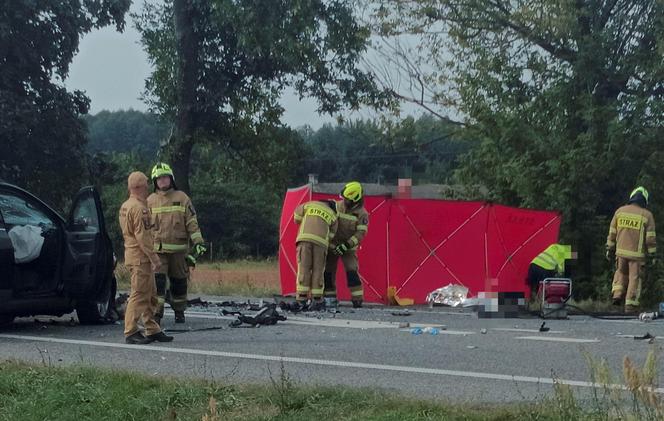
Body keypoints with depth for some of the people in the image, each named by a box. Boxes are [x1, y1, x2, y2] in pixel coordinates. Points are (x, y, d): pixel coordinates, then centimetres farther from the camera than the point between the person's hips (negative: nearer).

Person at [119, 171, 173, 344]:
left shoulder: (125, 206, 17)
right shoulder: (138, 207, -16)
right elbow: (141, 235, -21)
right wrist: (154, 258, -19)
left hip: (132, 254, 10)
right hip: (140, 257, -10)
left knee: (150, 295, 14)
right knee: (139, 295, -8)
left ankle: (153, 330, 18)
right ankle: (131, 332, -7)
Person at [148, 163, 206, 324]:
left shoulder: (182, 198, 5)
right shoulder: (150, 201, 8)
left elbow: (192, 222, 3)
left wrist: (198, 242, -5)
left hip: (179, 248, 0)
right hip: (157, 249, 0)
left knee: (179, 281, 8)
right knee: (157, 280, -12)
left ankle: (179, 311, 22)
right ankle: (156, 313, -13)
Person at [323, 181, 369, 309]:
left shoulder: (362, 214, -13)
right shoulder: (337, 205, -3)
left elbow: (360, 234, -19)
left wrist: (346, 246, -26)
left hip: (348, 248, -3)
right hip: (332, 246, 4)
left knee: (352, 272, -18)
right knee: (328, 273, 0)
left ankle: (357, 299, -14)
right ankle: (330, 299, 10)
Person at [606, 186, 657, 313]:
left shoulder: (620, 211, 3)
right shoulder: (647, 215, -6)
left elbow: (612, 233, 6)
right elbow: (650, 238, -6)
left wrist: (610, 249, 14)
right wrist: (652, 254, 3)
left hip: (621, 251, 3)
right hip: (637, 253, -3)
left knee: (621, 272, 24)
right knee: (635, 278, 6)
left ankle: (617, 294, 9)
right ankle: (630, 305, 6)